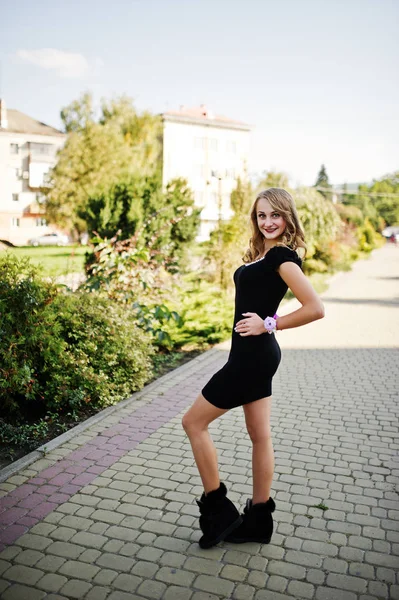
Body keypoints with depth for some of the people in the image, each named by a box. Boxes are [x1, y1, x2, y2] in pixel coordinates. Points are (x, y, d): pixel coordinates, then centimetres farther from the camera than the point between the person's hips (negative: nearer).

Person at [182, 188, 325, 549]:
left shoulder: (282, 256, -15)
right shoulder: (263, 253, 12)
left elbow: (315, 308, -24)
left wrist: (269, 324, -17)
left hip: (252, 356, -9)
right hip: (256, 355, 9)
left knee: (194, 422, 3)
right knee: (260, 435, 15)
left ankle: (217, 509, 15)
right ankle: (259, 519, 29)